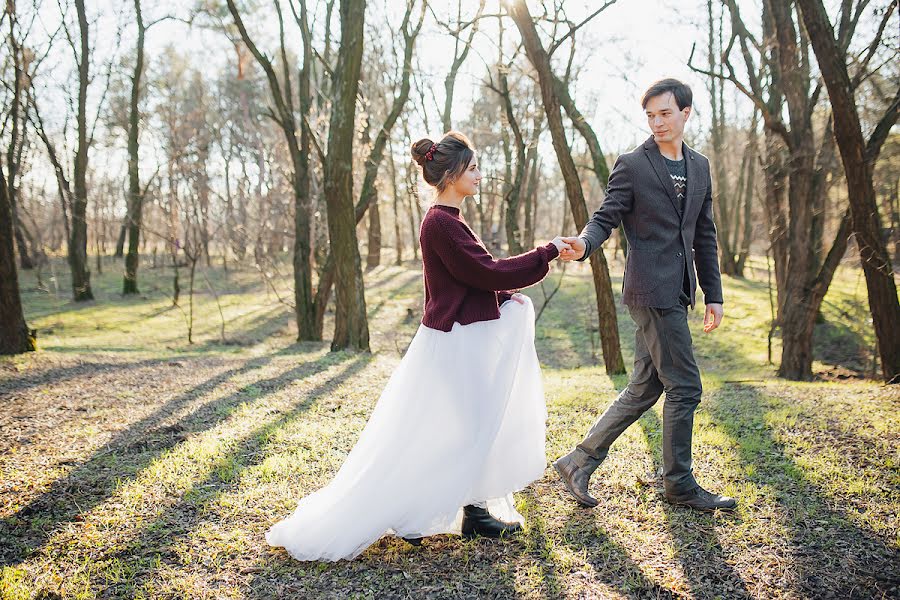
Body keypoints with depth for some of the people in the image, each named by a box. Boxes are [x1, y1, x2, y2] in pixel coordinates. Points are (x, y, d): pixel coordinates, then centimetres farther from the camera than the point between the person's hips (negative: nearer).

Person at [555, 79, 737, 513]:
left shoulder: (700, 167, 16)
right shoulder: (632, 165, -3)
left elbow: (704, 236, 19)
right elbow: (605, 218, -7)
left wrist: (713, 294, 16)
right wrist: (583, 244, -30)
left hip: (676, 292, 8)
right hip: (652, 290, -7)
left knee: (644, 389, 10)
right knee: (684, 387, -2)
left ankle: (578, 462, 18)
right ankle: (679, 484, 15)